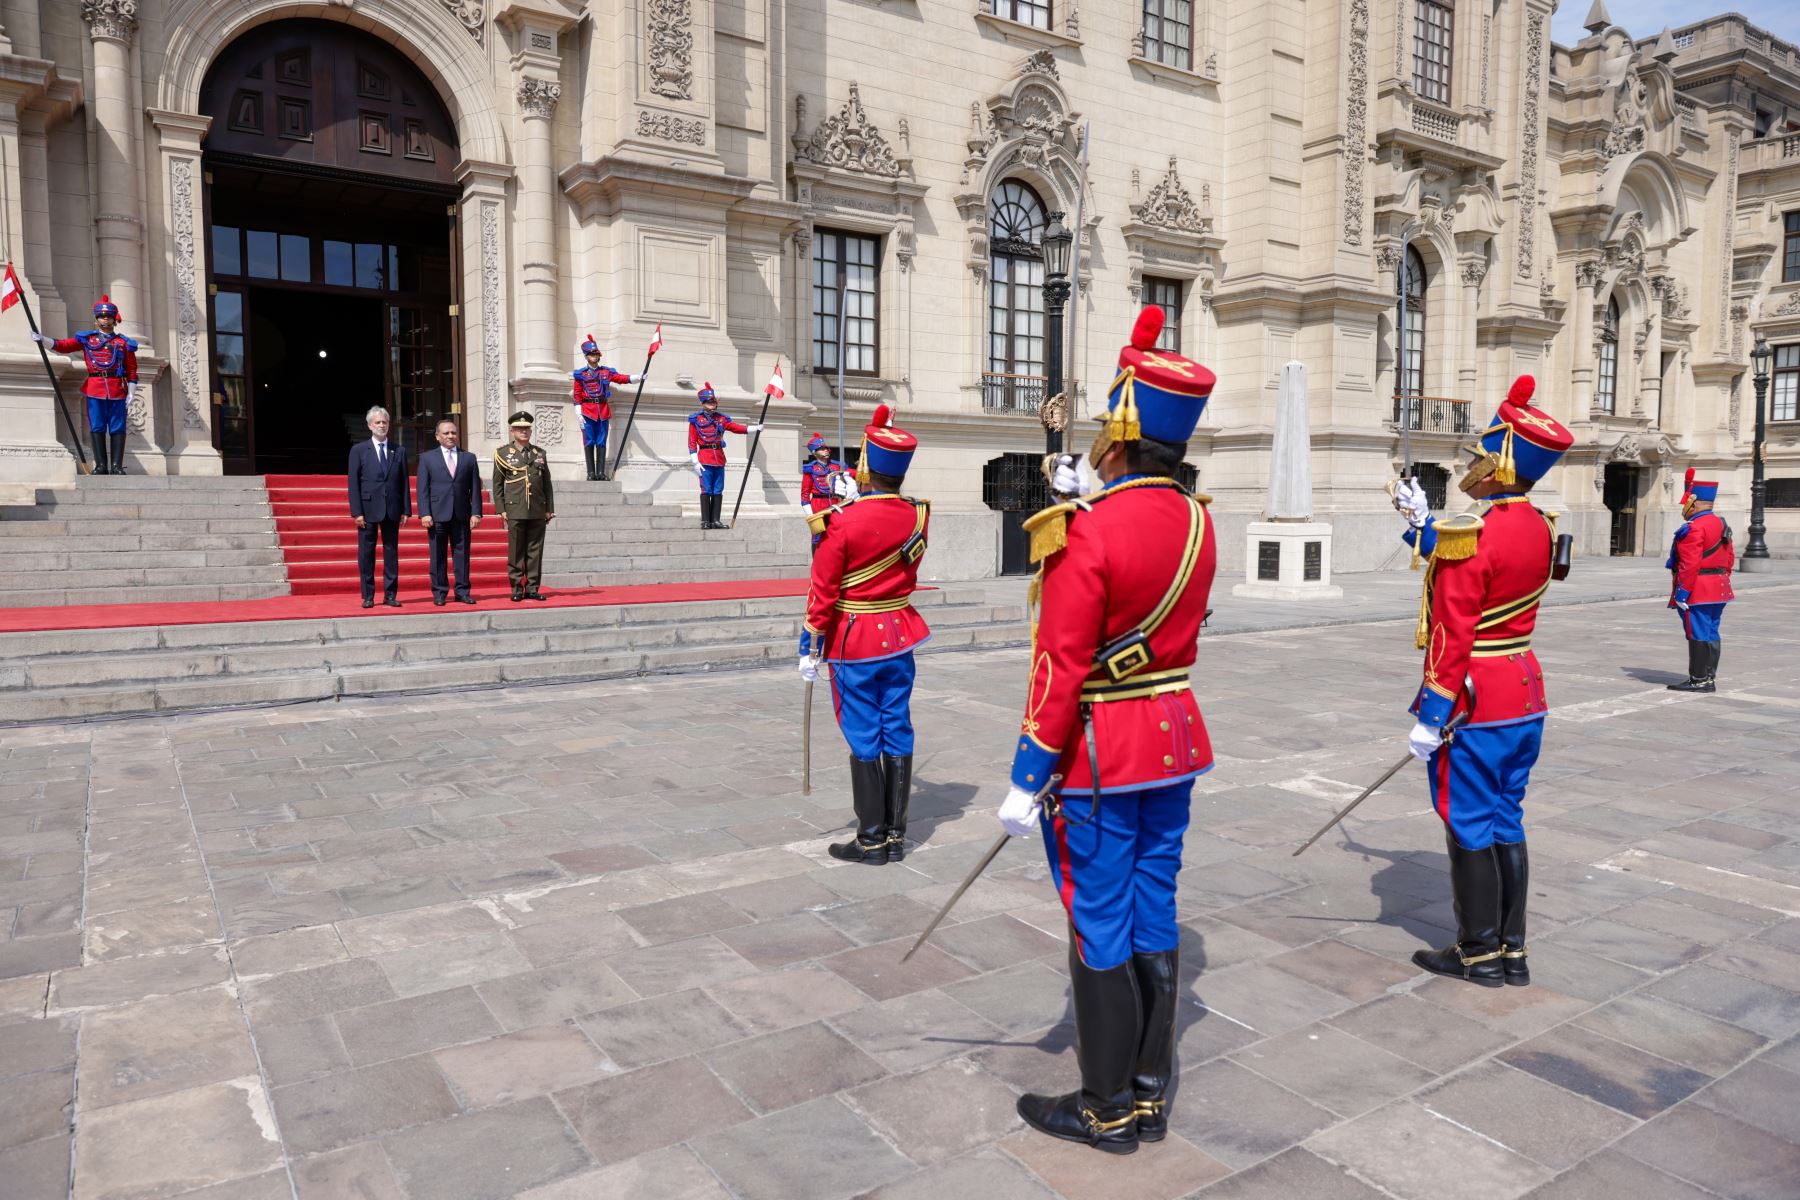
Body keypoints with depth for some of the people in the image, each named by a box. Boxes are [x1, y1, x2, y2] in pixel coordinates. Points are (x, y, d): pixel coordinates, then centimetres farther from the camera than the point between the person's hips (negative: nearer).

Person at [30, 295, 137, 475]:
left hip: (118, 390, -1)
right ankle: (101, 466, 3)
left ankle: (117, 467, 1)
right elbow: (64, 345, 5)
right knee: (97, 428, 0)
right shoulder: (86, 338, 13)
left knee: (117, 428, -1)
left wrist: (131, 393, -1)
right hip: (95, 389, 1)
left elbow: (132, 370, 6)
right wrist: (42, 339, -11)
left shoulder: (124, 342, 9)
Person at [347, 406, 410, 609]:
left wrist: (406, 510, 1)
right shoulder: (358, 450, 2)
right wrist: (357, 512, -9)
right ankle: (368, 596, 9)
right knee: (366, 554, 3)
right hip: (368, 510, -2)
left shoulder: (399, 450, 9)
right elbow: (353, 483, -1)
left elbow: (404, 482, 8)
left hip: (392, 510, 2)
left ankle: (390, 595, 10)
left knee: (391, 553, 5)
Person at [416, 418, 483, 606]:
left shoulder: (469, 458, 12)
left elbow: (475, 488, 7)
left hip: (462, 515, 1)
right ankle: (439, 592, 8)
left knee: (462, 554, 3)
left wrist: (476, 513, -2)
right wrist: (425, 513, -8)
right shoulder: (427, 458, 8)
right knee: (438, 555, 2)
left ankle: (462, 591, 9)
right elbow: (423, 488, 3)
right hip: (437, 515, -1)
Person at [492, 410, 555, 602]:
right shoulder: (503, 454, 5)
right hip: (515, 511, -3)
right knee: (516, 552, 0)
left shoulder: (539, 453, 13)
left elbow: (547, 484, 14)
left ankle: (532, 589, 9)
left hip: (538, 512, 3)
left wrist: (550, 509, 9)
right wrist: (501, 509, -3)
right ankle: (517, 589, 6)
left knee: (535, 551, 4)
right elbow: (497, 485, 4)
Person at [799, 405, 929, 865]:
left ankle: (872, 840, 10)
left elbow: (823, 593, -14)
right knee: (898, 734, 10)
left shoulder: (841, 520, -17)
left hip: (854, 642, -5)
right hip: (900, 638, 5)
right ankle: (896, 835, 18)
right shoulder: (917, 516, -2)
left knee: (864, 740, 3)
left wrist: (810, 650, -5)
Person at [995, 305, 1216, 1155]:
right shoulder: (1197, 522, 2)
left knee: (1099, 934, 6)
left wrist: (1027, 779, -14)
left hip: (1099, 757, -7)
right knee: (1153, 922, 17)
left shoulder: (1086, 534, -21)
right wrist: (1091, 499, 18)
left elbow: (1060, 670, -21)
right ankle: (1151, 1094, 31)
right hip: (1175, 741, 8)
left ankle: (1109, 1110, 22)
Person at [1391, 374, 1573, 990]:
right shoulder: (1539, 528, 5)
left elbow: (1452, 636, -22)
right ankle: (1513, 949, 24)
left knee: (1469, 826, 4)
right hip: (1526, 692, 8)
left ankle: (1480, 953, 15)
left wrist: (1431, 716, -17)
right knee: (1506, 823, 16)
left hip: (1474, 703, -8)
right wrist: (1421, 519, 29)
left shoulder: (1468, 534, -21)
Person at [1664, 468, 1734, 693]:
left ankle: (1698, 680, -2)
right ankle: (1710, 678, 19)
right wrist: (1721, 582, 22)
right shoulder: (1721, 524, 14)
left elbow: (1690, 565, -23)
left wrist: (1682, 592, -20)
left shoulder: (1693, 528, -17)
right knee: (1711, 633, 13)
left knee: (1698, 634, -5)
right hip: (1719, 590, 10)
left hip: (1697, 590, -10)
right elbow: (1730, 559, 17)